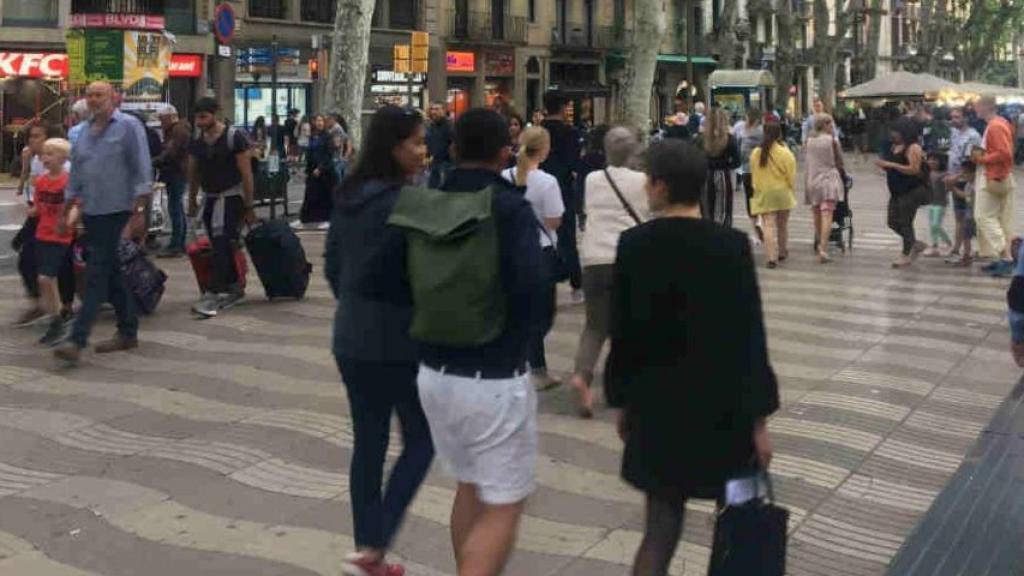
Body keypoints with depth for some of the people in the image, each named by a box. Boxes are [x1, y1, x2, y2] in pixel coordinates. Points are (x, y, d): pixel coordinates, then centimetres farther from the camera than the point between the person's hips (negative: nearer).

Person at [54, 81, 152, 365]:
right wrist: (66, 212, 19)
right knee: (112, 275, 12)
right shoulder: (86, 132, 15)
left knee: (98, 274, -9)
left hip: (117, 211, -7)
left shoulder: (128, 126, -5)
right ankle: (128, 333, 22)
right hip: (91, 212, 7)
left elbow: (142, 169, -10)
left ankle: (78, 340, -11)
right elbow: (76, 174, 20)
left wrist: (139, 210, -15)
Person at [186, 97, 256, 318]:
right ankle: (235, 289, 24)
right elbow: (193, 173, 17)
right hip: (209, 198, 6)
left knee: (221, 245, -15)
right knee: (223, 247, 11)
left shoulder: (235, 137, -11)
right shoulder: (196, 142, 6)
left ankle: (213, 295, -19)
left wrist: (249, 207, -10)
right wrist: (192, 202, 18)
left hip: (231, 197, -6)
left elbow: (246, 174, -10)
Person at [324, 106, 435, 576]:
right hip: (399, 338, -8)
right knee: (420, 441, 6)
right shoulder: (405, 201, -18)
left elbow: (332, 264, 13)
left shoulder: (349, 196, 7)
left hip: (351, 336, 8)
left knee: (368, 442, 13)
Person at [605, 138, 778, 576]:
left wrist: (621, 400, 11)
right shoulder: (731, 245, -11)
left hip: (657, 407, 2)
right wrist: (759, 418, -4)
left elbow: (623, 331, -1)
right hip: (722, 408, -2)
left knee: (660, 529, 9)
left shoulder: (633, 245, -7)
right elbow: (749, 337, -11)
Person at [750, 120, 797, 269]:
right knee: (782, 224, 17)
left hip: (764, 194, 0)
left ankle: (772, 257, -10)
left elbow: (753, 175, 5)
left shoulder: (755, 153, -4)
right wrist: (792, 190, 8)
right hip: (782, 193, 0)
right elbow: (791, 176, -6)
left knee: (769, 225, -1)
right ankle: (782, 252, 31)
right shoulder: (785, 153, -11)